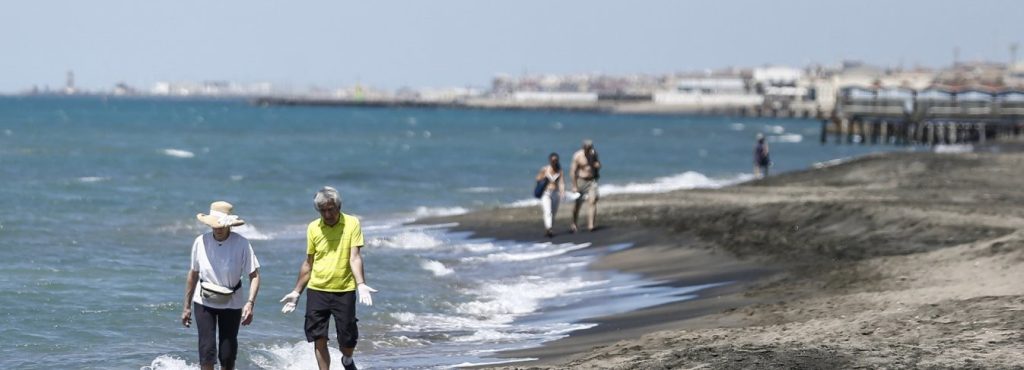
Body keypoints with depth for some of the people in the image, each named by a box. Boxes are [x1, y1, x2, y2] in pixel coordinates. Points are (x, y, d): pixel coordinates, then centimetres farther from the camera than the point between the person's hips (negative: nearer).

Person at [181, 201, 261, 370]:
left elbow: (254, 275, -13)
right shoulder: (201, 242, -9)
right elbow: (193, 274, 4)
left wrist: (250, 303, -27)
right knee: (207, 350, -12)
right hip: (204, 302, 1)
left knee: (228, 355, 3)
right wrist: (187, 307, 8)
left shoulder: (242, 244, -15)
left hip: (231, 304, 0)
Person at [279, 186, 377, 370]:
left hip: (344, 291, -2)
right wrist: (296, 292, 12)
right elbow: (308, 263, 12)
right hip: (317, 291, 2)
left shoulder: (352, 224, -5)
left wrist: (361, 284, -25)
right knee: (319, 339, -3)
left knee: (348, 339, 3)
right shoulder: (313, 228, 3)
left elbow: (355, 257, -11)